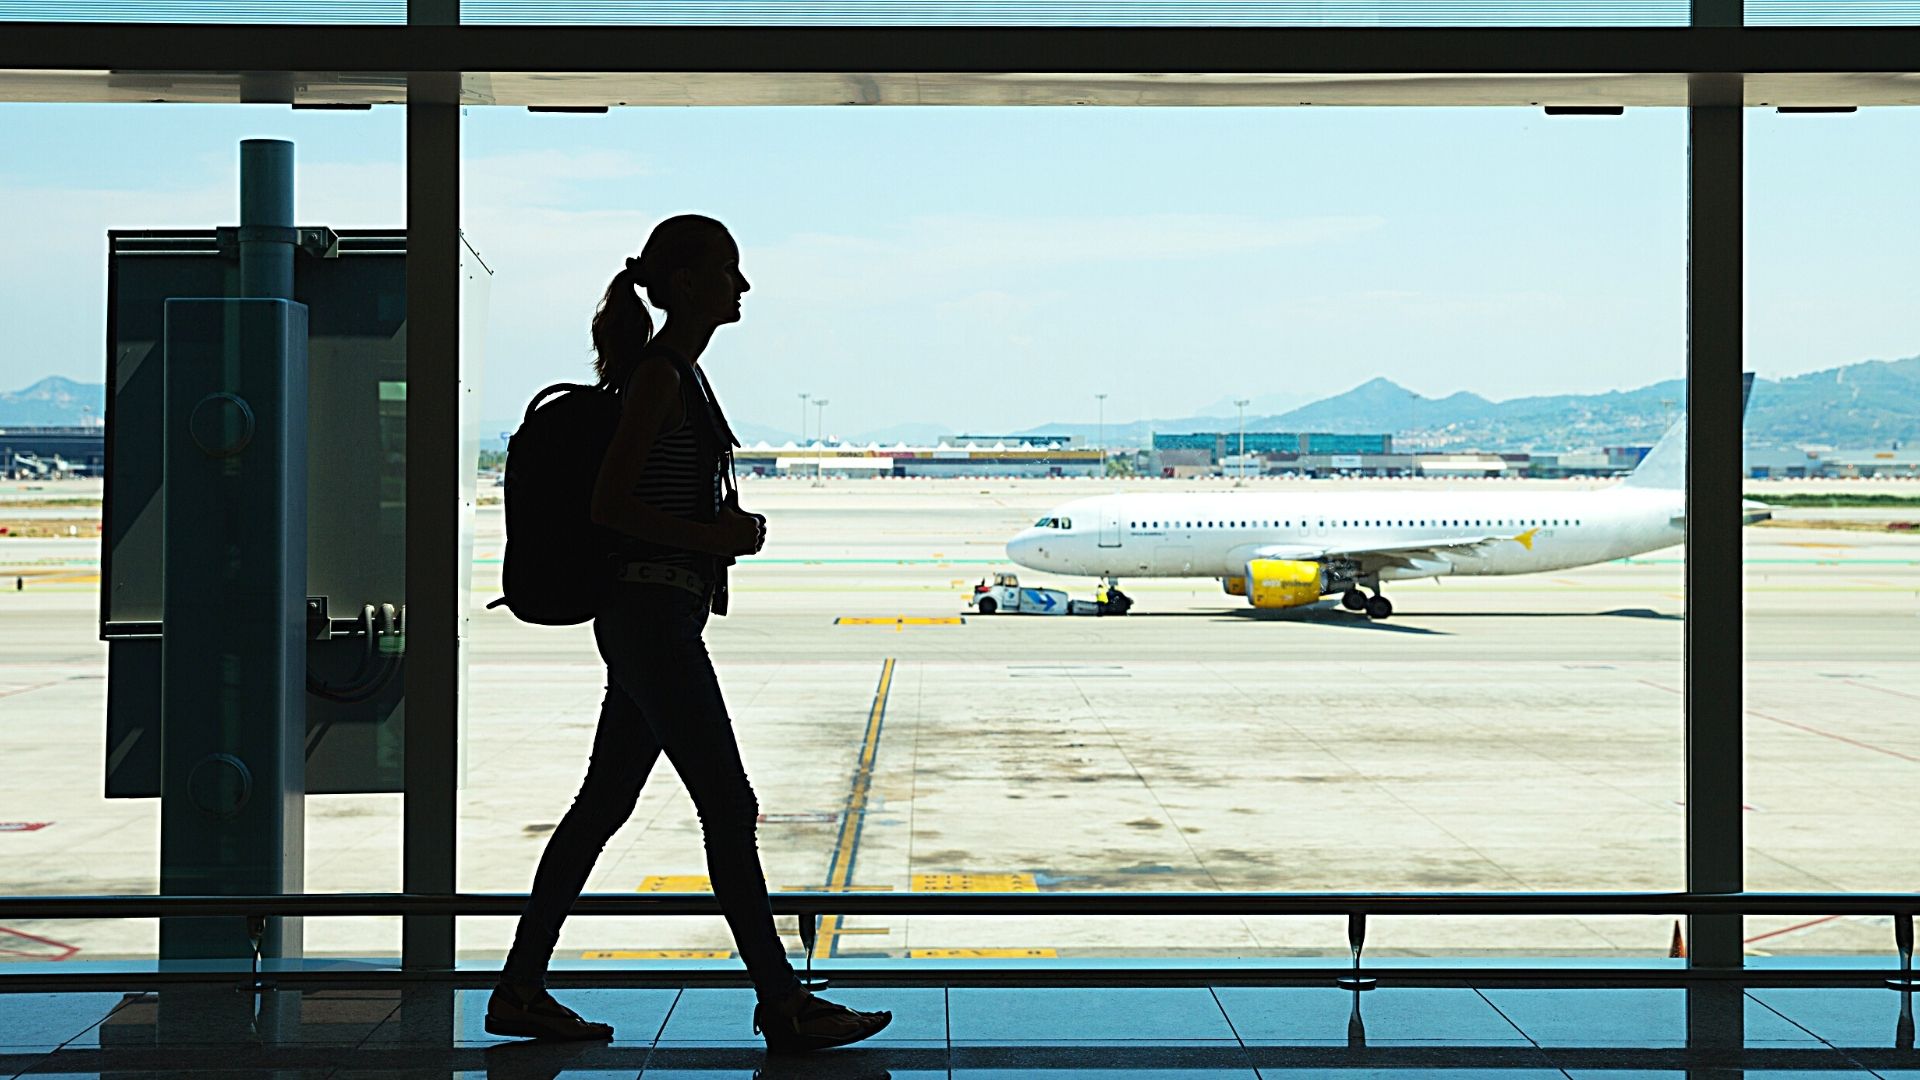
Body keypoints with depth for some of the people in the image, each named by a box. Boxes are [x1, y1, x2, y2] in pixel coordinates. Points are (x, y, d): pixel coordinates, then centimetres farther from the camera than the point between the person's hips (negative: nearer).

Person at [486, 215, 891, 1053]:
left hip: (652, 615, 10)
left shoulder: (679, 373, 17)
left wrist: (728, 526, 9)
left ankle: (521, 989, 17)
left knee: (604, 803, 11)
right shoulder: (660, 373, -12)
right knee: (728, 807, -6)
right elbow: (609, 504, -18)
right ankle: (781, 1003, 0)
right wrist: (712, 536, -16)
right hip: (653, 613, -10)